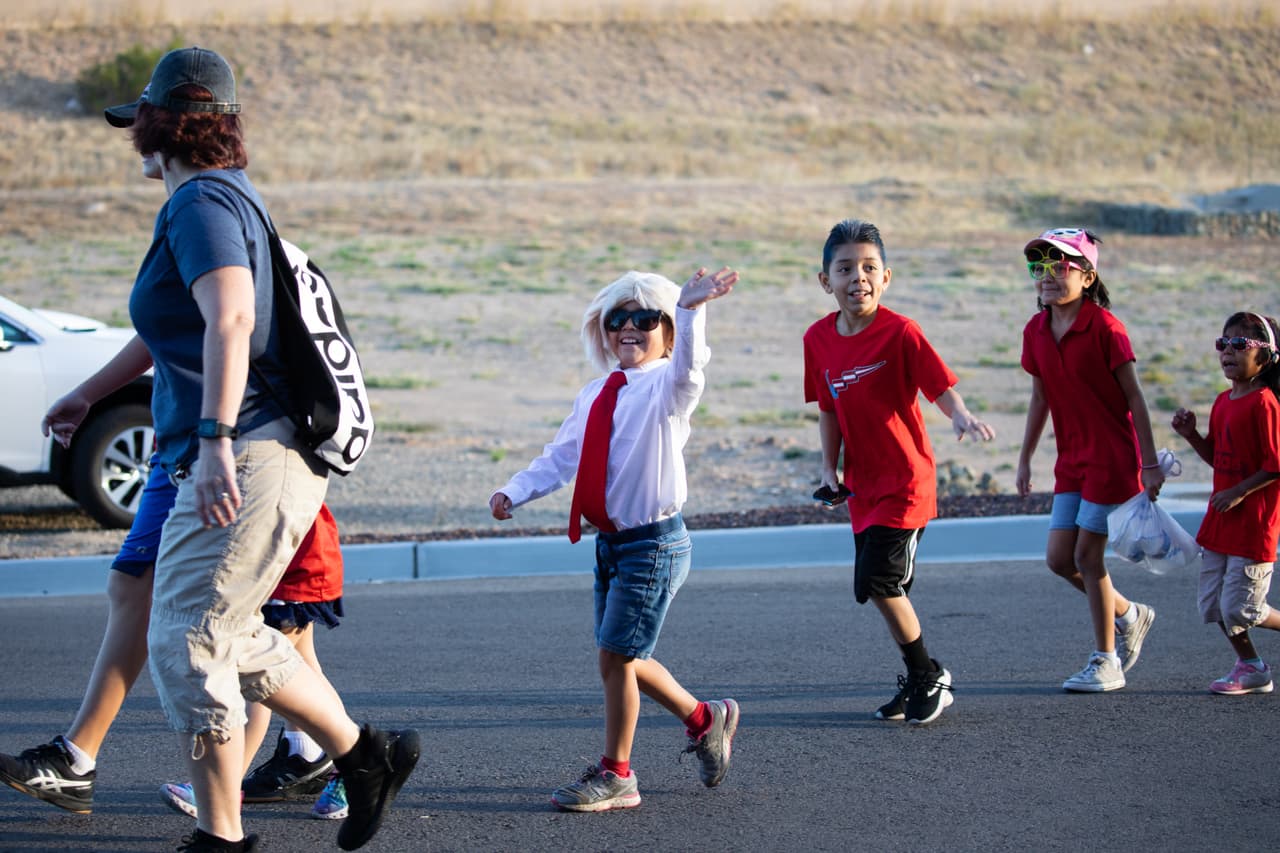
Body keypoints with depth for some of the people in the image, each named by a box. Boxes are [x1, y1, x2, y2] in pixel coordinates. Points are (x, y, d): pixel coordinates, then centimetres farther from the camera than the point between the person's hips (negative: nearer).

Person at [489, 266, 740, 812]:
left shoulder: (667, 388, -9)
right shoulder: (596, 395, 13)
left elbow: (688, 365, -32)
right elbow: (561, 458, 16)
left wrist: (690, 310, -50)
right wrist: (514, 492, 2)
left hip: (654, 543, -8)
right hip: (610, 541, 8)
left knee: (616, 656, -6)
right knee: (622, 658, 14)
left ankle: (615, 775, 7)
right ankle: (703, 719, 35)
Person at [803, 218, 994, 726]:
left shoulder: (900, 332, -14)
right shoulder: (819, 339, 2)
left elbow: (941, 387, -19)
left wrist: (961, 416, -40)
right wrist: (829, 467, 2)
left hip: (905, 480, -6)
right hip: (862, 484, 6)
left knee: (878, 580, -14)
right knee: (884, 588, 12)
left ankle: (929, 678, 5)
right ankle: (920, 680, 30)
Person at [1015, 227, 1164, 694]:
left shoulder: (1103, 326, -15)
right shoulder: (1036, 332, 4)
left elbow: (1134, 396, -12)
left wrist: (1149, 462, -13)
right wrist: (1024, 459, 14)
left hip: (1112, 456, -7)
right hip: (1071, 459, 7)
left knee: (1087, 555, -6)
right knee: (1059, 558, 3)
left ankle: (1106, 661, 7)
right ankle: (1129, 615, 28)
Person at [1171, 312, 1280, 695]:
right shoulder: (1223, 402, 10)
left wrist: (1238, 493, -19)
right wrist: (1192, 435, 4)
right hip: (1221, 519, 9)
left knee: (1239, 609, -7)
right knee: (1212, 604, 11)